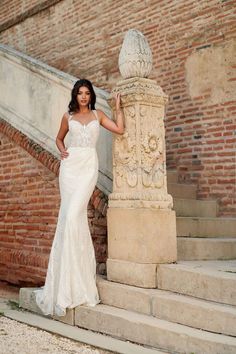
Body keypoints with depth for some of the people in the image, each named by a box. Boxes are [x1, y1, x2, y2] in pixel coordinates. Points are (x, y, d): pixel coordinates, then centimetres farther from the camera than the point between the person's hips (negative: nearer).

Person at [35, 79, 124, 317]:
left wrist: (118, 106, 8)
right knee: (74, 216, -4)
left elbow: (120, 129, 5)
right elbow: (59, 138, 26)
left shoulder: (98, 115, 13)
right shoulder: (68, 116, 14)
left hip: (89, 166, -2)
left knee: (73, 215, -16)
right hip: (70, 165, 2)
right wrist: (62, 151, 6)